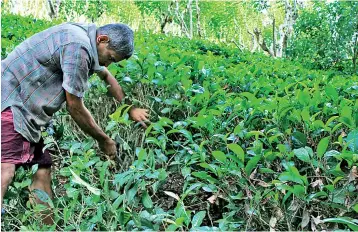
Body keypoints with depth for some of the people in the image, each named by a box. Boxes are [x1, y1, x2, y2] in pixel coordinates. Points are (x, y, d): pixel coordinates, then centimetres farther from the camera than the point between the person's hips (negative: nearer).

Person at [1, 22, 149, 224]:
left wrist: (130, 110, 30)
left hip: (24, 111, 11)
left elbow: (106, 75, 28)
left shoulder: (85, 36, 11)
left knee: (43, 170, 8)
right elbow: (75, 107, -15)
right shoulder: (78, 47, -21)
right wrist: (104, 140, -1)